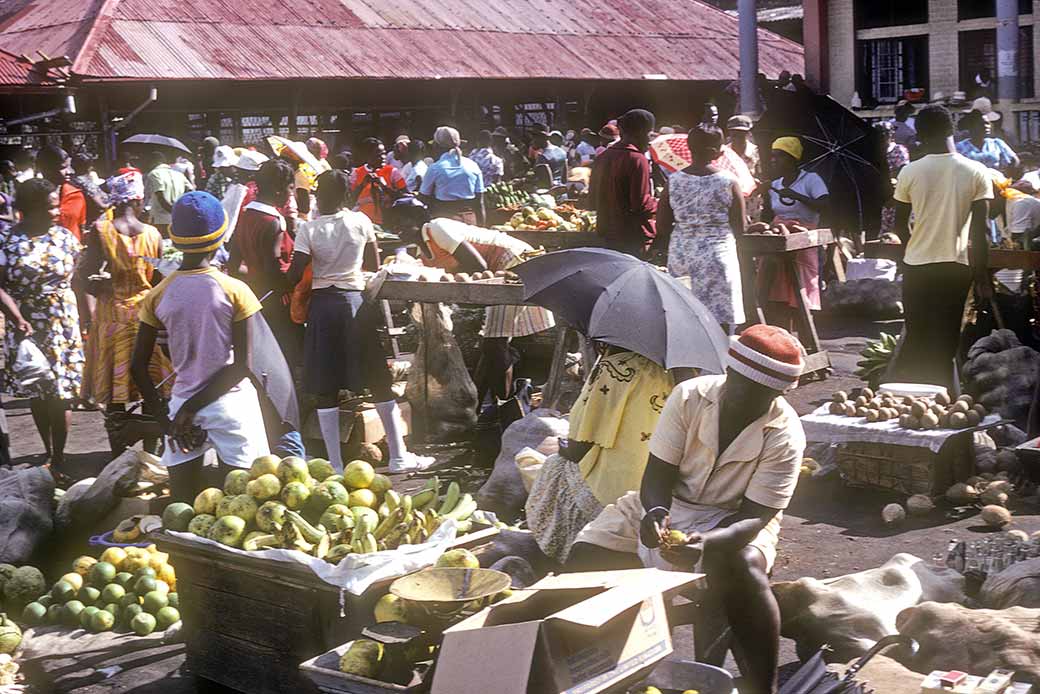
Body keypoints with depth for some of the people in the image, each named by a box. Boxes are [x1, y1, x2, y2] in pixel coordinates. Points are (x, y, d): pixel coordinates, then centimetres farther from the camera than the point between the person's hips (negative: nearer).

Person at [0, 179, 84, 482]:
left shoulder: (65, 236, 0)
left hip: (64, 328, 1)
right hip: (28, 329, -1)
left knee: (60, 396, 0)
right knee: (37, 395, 11)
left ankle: (58, 460, 9)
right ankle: (49, 453, 26)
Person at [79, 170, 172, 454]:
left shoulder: (101, 231, -10)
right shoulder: (153, 234, -5)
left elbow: (85, 274, -13)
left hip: (113, 313, -1)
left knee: (115, 392, 7)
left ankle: (118, 455, 12)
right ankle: (150, 451, 17)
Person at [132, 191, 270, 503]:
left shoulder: (159, 295, 0)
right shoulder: (234, 291, -9)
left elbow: (138, 367, 1)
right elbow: (242, 365, -13)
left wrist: (166, 419, 4)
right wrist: (192, 408, -9)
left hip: (182, 404, 3)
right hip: (232, 406, -3)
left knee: (182, 509, 9)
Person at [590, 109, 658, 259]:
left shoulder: (602, 157, 9)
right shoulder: (637, 159, -15)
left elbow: (593, 200, 14)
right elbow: (642, 204, -18)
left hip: (606, 233, 8)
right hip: (634, 238, -8)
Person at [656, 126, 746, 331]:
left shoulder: (673, 181, 0)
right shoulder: (728, 182, -8)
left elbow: (661, 228, 3)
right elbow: (740, 228, -4)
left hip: (679, 255, 4)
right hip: (716, 256, -4)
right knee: (719, 324, 0)